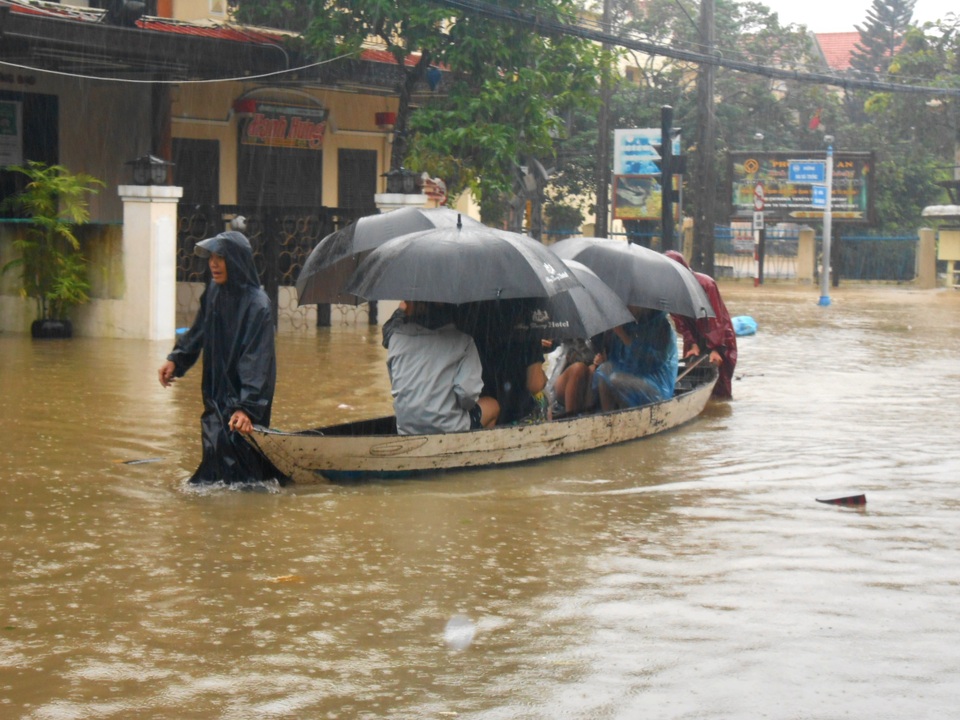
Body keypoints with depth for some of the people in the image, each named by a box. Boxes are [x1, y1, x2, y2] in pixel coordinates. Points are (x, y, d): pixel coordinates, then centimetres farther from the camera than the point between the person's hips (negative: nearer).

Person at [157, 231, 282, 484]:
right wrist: (175, 360, 3)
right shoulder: (213, 292, 3)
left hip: (241, 395, -7)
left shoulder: (257, 304, -19)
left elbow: (257, 362, -23)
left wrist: (247, 407, -30)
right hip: (216, 393, 7)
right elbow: (199, 332, 17)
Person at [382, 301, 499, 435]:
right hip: (449, 429, -4)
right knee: (492, 406, 26)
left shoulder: (396, 337, -2)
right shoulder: (462, 340, -10)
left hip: (406, 431, 4)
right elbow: (468, 392, -17)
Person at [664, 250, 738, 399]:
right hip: (696, 338, 4)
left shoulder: (705, 283, -25)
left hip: (718, 335, -4)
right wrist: (693, 344, -16)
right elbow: (680, 322, -6)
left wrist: (715, 348, -28)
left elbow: (716, 318, -25)